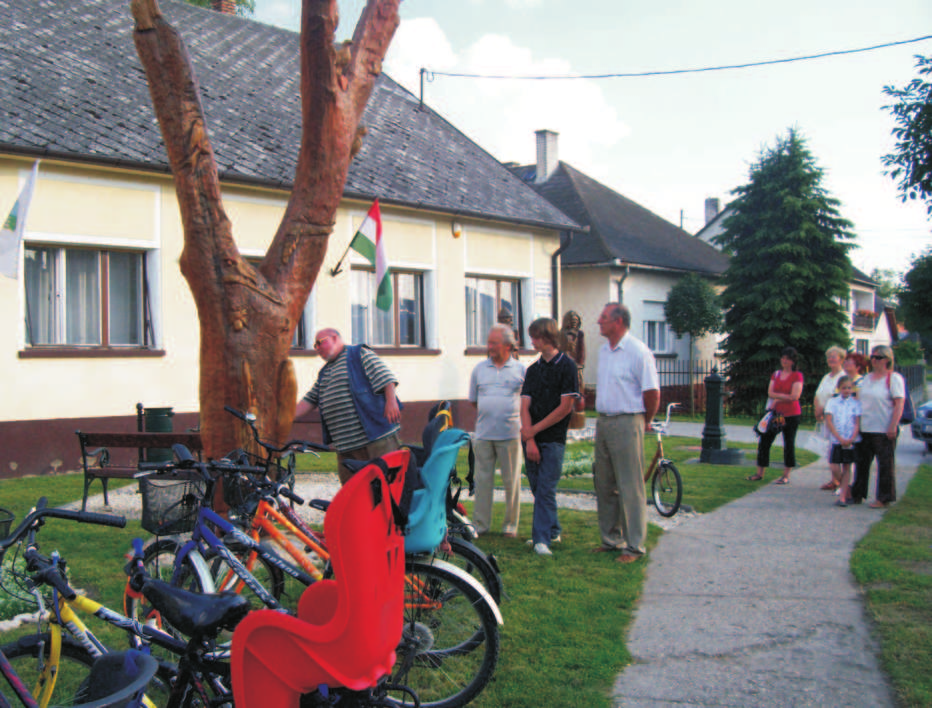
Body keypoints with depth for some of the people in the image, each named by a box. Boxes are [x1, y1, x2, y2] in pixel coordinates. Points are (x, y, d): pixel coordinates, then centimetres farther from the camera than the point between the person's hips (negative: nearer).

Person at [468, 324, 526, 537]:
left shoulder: (520, 369, 4)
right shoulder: (480, 369, 10)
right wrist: (488, 414, 9)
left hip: (510, 434, -2)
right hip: (483, 434, 2)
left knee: (512, 481, 3)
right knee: (483, 480, 5)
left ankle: (510, 525, 13)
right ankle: (480, 525, 13)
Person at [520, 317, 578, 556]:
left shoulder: (567, 366, -4)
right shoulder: (533, 369, 12)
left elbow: (565, 407, -9)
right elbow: (525, 406, 6)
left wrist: (534, 430, -8)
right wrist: (529, 440, -7)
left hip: (553, 439, -6)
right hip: (531, 438, 6)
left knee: (546, 489, -10)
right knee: (537, 489, 11)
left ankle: (542, 538, -10)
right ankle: (553, 531, 24)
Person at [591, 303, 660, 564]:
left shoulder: (638, 351, -13)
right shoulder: (603, 350, 12)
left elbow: (652, 392, -12)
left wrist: (645, 422, -1)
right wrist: (603, 415, 18)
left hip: (627, 423, -8)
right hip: (603, 422, 8)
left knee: (630, 487, -4)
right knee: (604, 484, 13)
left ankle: (635, 545, 3)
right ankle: (611, 540, 24)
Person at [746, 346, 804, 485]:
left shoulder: (797, 376, -5)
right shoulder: (776, 374, 11)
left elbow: (794, 396, -14)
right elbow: (770, 394, 2)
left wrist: (778, 399, -7)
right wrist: (785, 396, -12)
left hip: (791, 415, -5)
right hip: (776, 413, 5)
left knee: (789, 444, 1)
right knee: (764, 441, 2)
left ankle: (786, 476, 10)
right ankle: (760, 473, 10)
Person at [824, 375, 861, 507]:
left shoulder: (856, 403, 4)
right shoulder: (832, 401, 3)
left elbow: (857, 423, -1)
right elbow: (829, 421, -4)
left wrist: (851, 439, -15)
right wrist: (840, 438, -12)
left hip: (850, 441, 0)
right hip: (836, 440, 0)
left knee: (847, 467, 1)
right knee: (835, 467, -1)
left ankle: (842, 497, 3)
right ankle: (847, 492, 15)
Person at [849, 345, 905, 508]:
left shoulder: (894, 378, -5)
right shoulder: (867, 378, 15)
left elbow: (899, 404, -11)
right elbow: (859, 400, 21)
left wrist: (893, 427, -18)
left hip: (884, 430, -7)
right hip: (864, 428, 7)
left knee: (885, 464, 0)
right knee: (861, 462, 11)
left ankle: (884, 498, 8)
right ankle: (857, 495, 20)